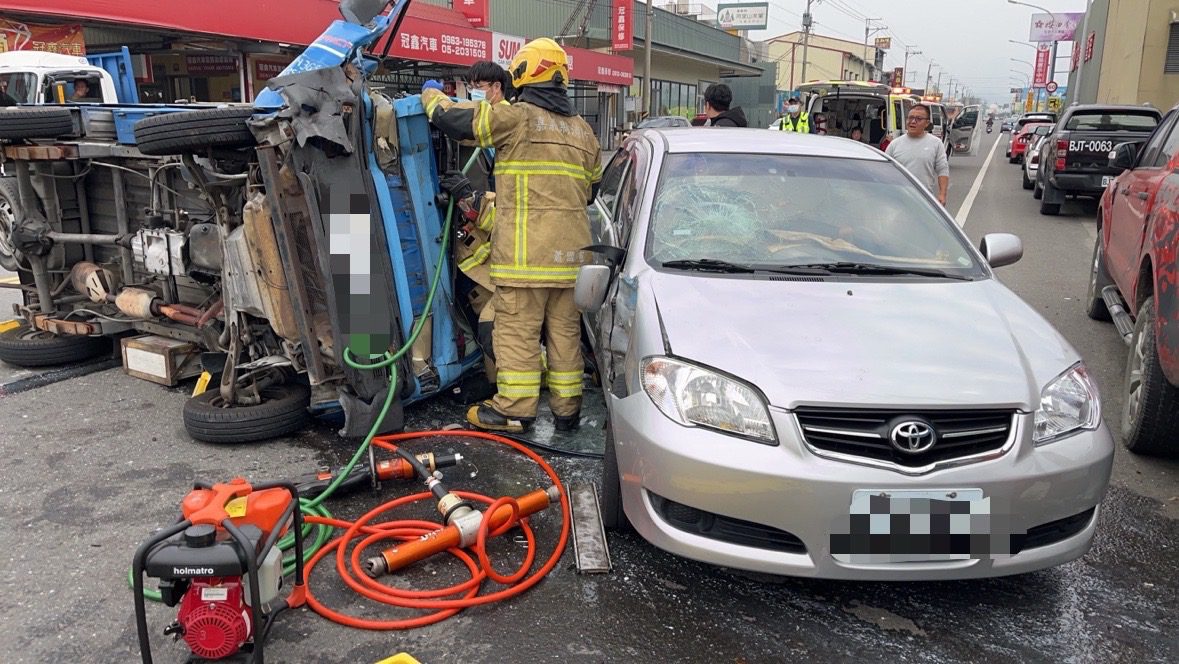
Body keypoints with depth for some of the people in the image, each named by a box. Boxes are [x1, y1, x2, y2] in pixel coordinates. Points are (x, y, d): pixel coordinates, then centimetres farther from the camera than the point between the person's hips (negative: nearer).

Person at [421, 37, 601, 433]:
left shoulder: (516, 117, -5)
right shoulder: (583, 131, 17)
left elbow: (451, 118, -3)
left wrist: (431, 94, 20)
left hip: (525, 250, -6)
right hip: (572, 251, 6)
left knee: (517, 328, 1)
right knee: (565, 330, 11)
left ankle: (516, 408, 6)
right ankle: (567, 408, 17)